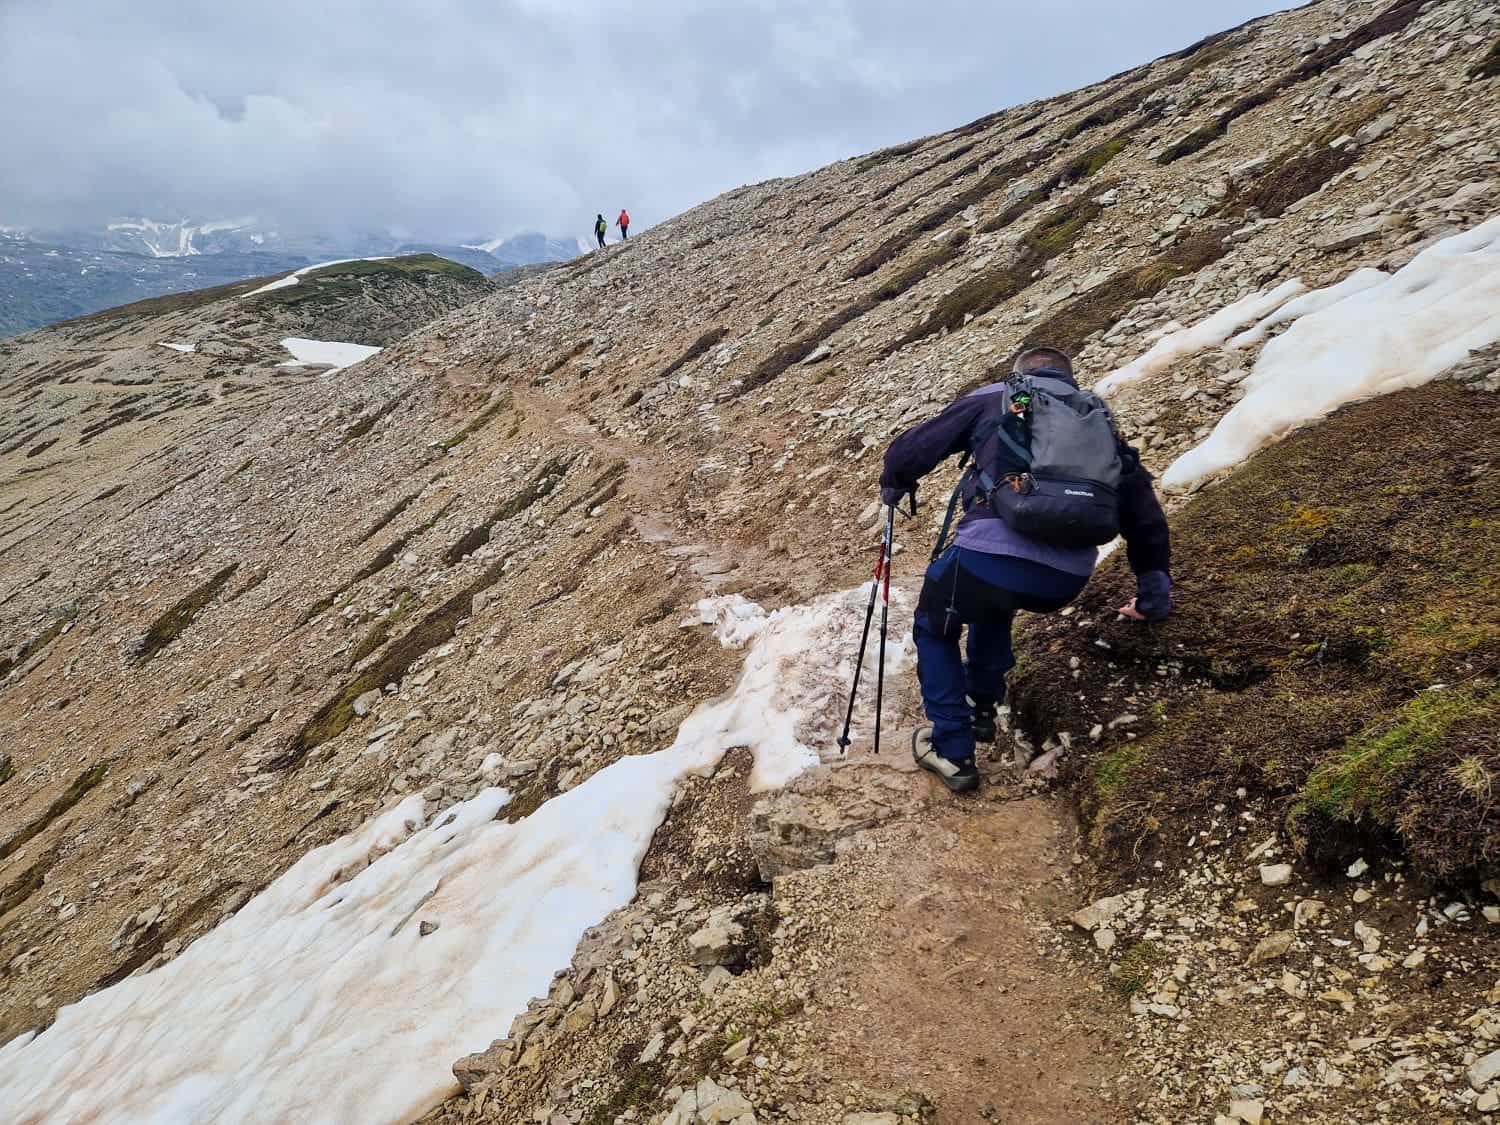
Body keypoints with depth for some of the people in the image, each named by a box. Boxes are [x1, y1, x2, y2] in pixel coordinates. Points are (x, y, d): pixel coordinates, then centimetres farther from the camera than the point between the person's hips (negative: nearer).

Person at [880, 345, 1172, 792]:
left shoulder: (995, 398, 17)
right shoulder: (1099, 418, 26)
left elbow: (915, 447, 13)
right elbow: (1142, 507, 25)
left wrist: (893, 484, 35)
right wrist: (1154, 590, 32)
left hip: (992, 553, -4)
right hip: (1070, 578, 5)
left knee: (934, 627, 24)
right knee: (995, 604, 38)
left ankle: (953, 751, 18)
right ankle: (982, 707, 44)